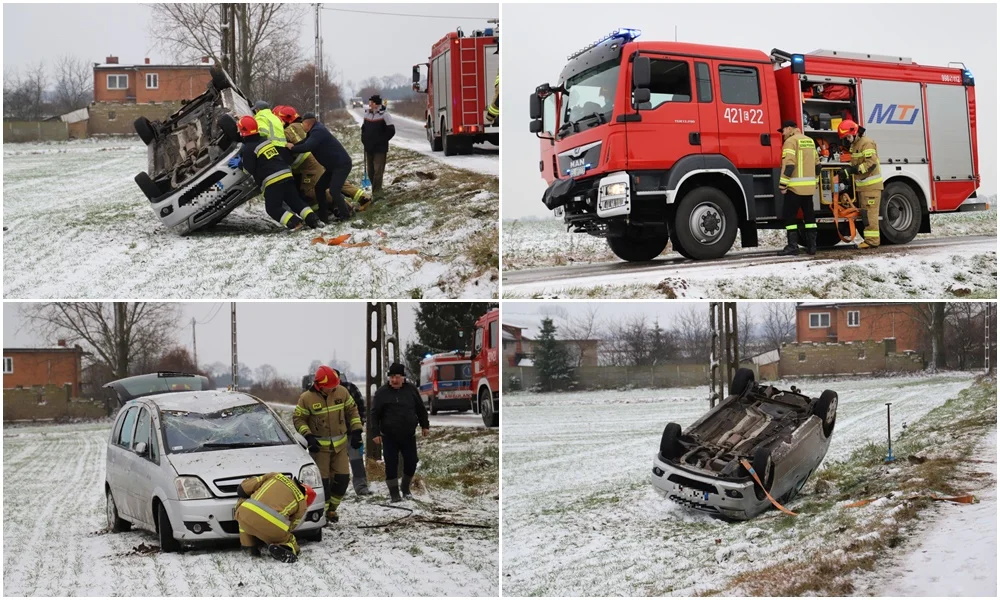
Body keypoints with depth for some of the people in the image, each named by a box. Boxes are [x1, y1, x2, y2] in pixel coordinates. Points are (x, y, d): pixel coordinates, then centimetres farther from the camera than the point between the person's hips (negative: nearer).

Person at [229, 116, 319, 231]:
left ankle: (294, 223, -19)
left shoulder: (248, 149, -3)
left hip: (272, 181, -7)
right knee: (295, 201, 14)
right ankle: (313, 219, -3)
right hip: (287, 175, 7)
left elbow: (249, 169, -7)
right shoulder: (268, 140, 17)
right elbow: (286, 154, 20)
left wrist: (239, 164, 10)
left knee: (273, 208, 0)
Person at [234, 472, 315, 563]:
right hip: (271, 527, 0)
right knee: (292, 547, 27)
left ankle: (249, 547, 23)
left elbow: (243, 488, 22)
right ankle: (281, 547, -10)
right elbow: (290, 526, 22)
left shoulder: (275, 476, 24)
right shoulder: (301, 502, 19)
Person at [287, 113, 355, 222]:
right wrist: (292, 145, -3)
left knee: (333, 191, -18)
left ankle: (346, 214, -4)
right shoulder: (314, 132, 14)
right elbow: (304, 143, 11)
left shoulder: (318, 131, -20)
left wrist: (292, 148, -19)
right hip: (333, 166, 11)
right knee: (319, 188, 9)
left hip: (342, 164, -11)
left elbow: (307, 147, -31)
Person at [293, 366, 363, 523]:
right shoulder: (307, 398, -15)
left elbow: (352, 410, 7)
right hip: (319, 446, -4)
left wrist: (356, 431, 1)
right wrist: (308, 436, -17)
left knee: (342, 478, 4)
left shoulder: (342, 392, -6)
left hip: (339, 444, 4)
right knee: (322, 481, -5)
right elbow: (298, 419, -6)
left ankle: (331, 508, 23)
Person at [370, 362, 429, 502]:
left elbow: (420, 409, 12)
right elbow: (375, 414, -4)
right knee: (391, 464, -2)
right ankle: (394, 492, 10)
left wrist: (425, 425, 11)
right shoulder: (382, 393, -5)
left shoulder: (411, 389, 2)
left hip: (408, 436, 2)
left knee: (411, 463, 6)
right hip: (389, 437, -2)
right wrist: (375, 433, -8)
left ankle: (405, 487, 28)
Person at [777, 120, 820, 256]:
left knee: (790, 216, -4)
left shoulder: (791, 141, -9)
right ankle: (811, 246, 12)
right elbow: (817, 163, 18)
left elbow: (788, 164, -18)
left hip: (795, 186, -8)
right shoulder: (810, 141, 16)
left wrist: (782, 184, -17)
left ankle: (792, 246, -7)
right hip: (809, 186, 8)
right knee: (809, 215, 11)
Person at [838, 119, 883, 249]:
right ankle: (869, 239, 13)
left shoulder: (866, 143, -14)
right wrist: (849, 168, 5)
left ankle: (872, 240, -11)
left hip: (871, 185, -10)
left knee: (870, 213, -11)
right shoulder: (855, 145, 17)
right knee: (865, 213, 10)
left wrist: (854, 169, -23)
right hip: (862, 185, 10)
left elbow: (871, 163, -22)